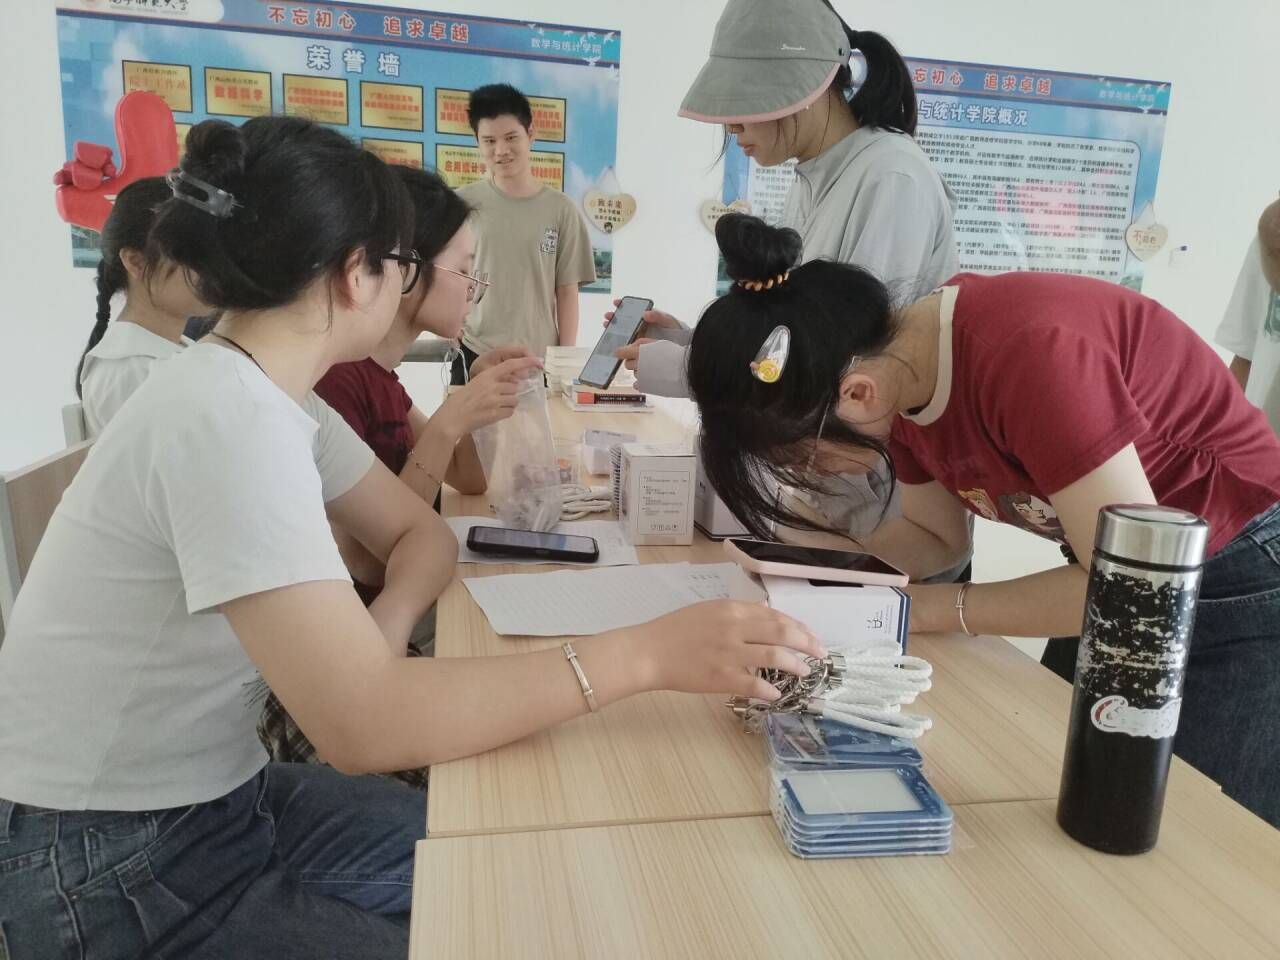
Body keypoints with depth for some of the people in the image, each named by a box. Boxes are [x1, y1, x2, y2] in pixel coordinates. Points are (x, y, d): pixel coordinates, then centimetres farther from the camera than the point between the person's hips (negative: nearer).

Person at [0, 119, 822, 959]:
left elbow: (421, 532, 10)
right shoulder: (229, 417, -28)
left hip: (216, 802, 8)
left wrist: (380, 636, -12)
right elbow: (363, 727, -35)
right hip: (112, 872, -7)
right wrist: (648, 653, -34)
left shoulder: (261, 391, 2)